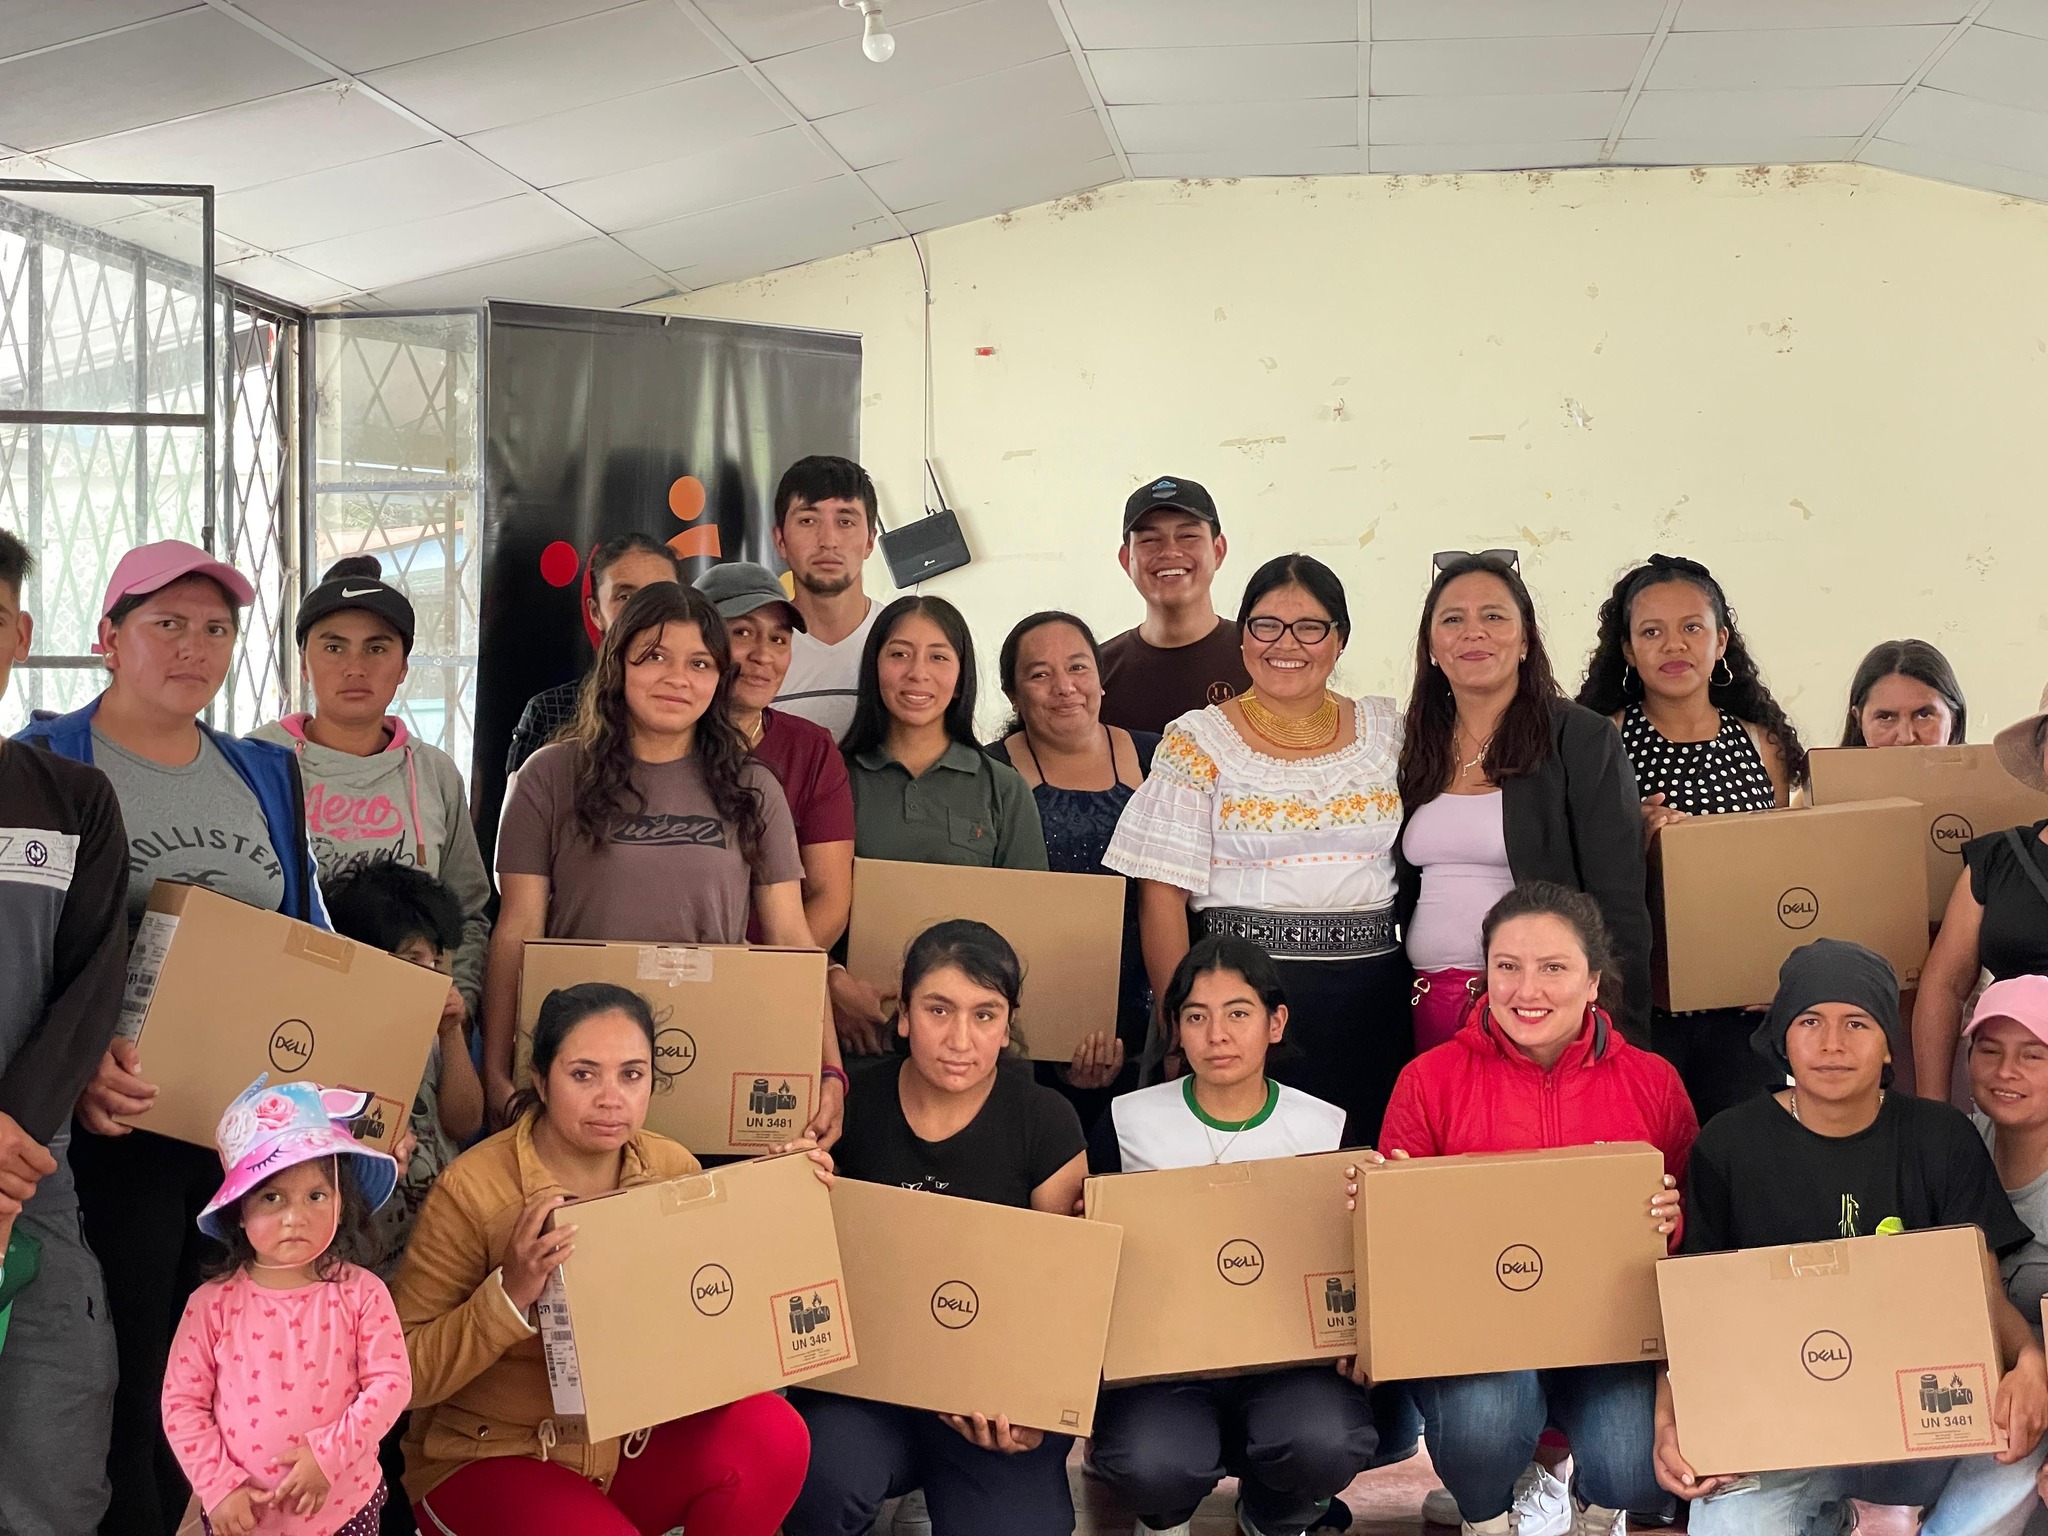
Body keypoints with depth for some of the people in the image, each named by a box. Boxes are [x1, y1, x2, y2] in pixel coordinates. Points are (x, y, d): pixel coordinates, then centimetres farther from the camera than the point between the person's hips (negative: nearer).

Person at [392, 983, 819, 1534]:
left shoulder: (672, 1168, -3)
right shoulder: (474, 1189, -17)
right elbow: (403, 1372, -17)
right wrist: (510, 1294, -30)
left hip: (631, 1445, 5)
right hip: (491, 1461, -4)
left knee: (772, 1435, -21)